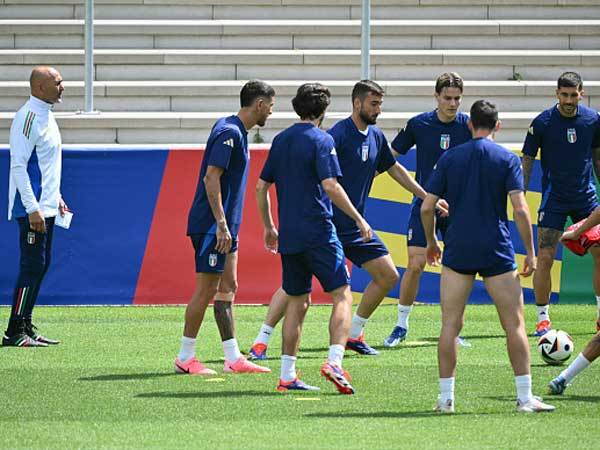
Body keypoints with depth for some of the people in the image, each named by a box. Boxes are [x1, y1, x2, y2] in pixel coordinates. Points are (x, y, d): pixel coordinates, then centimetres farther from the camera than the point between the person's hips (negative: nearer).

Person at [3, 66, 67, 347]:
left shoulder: (46, 116, 15)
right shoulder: (28, 117, -15)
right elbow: (18, 166, -20)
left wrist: (56, 197, 22)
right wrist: (33, 208, -23)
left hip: (46, 206, 10)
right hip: (32, 209, -10)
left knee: (41, 264, 11)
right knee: (32, 266, -9)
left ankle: (25, 326, 16)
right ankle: (15, 332, -6)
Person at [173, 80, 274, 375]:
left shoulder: (235, 131, 13)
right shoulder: (229, 132, -16)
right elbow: (211, 177, -22)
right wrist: (221, 224, -23)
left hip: (224, 227, 10)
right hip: (212, 226, -10)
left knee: (228, 287, 8)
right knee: (207, 289, -4)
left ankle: (233, 359, 9)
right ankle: (185, 358, 2)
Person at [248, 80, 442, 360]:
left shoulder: (376, 137, 9)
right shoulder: (338, 134, -15)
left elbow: (394, 169, 25)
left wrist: (428, 198, 29)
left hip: (355, 228, 8)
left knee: (388, 276, 6)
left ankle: (354, 334, 19)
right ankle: (261, 342, -9)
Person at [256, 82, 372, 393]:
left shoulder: (281, 140, 13)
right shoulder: (321, 140, -8)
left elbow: (261, 186, 16)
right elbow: (330, 186, -19)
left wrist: (269, 227, 26)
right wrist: (358, 219, -12)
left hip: (288, 236, 7)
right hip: (318, 233, -7)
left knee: (297, 302, 13)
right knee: (342, 296, -4)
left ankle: (287, 375, 10)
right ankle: (334, 362, -21)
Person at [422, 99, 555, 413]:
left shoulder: (449, 158, 4)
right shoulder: (508, 160, -1)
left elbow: (427, 207, 2)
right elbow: (520, 209, -10)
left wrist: (431, 242, 18)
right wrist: (530, 252, -3)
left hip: (457, 250, 1)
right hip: (497, 252, -1)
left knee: (450, 325, 6)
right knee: (514, 325, 4)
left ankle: (446, 397, 4)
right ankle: (525, 397, 2)